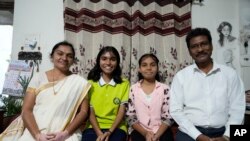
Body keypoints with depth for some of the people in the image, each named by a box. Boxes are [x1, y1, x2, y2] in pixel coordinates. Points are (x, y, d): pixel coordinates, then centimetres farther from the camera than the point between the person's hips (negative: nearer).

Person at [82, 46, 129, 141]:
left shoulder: (124, 84, 4)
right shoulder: (91, 83, 5)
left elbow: (122, 111, -1)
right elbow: (90, 111, 0)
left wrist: (110, 131, -14)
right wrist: (99, 133, -14)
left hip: (116, 127, 0)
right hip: (94, 127, 1)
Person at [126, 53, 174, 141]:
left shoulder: (165, 88, 1)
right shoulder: (133, 89, 1)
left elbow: (168, 117, -1)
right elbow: (130, 117, -1)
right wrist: (145, 133, -11)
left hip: (161, 130, 0)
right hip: (140, 131, 0)